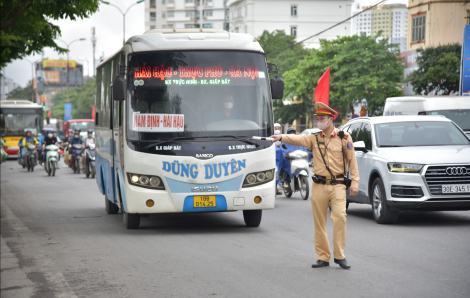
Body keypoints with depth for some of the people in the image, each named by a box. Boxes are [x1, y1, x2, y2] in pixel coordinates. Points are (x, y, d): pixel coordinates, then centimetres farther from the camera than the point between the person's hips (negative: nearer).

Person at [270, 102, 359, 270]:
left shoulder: (344, 138, 3)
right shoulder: (314, 138, 7)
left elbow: (352, 161, 4)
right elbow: (297, 139, -10)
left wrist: (354, 182, -2)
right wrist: (281, 137, -28)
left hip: (337, 185, -2)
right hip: (319, 185, 3)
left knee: (339, 217, -15)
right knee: (319, 222, 4)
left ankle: (339, 256, -6)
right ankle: (323, 257, 12)